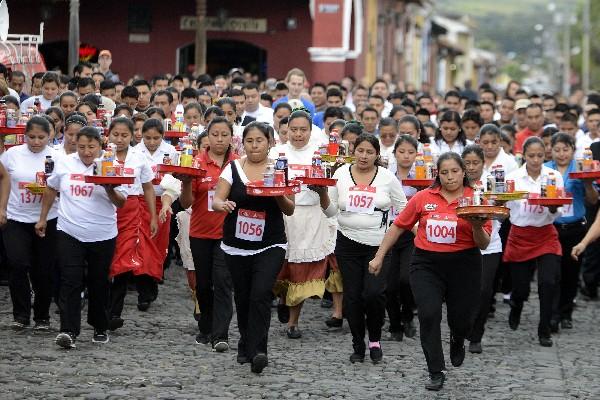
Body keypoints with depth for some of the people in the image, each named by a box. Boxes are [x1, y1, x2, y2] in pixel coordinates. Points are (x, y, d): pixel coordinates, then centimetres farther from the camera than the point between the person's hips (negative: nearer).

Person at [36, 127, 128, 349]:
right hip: (70, 234, 0)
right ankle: (68, 331, -14)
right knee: (70, 282, -10)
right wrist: (43, 219, 19)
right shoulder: (64, 164, 1)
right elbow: (51, 190, 16)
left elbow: (121, 203, -5)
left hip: (102, 236, 0)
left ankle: (100, 328, 25)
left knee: (99, 284, 10)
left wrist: (110, 190, -25)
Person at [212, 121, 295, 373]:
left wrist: (279, 195, -19)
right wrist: (223, 205, -26)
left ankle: (257, 351, -21)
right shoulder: (233, 169, 1)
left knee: (261, 295, -17)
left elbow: (290, 210, 2)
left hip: (270, 246, -2)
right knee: (242, 297, 9)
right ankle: (246, 345, 29)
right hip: (236, 246, 2)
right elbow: (216, 200, -3)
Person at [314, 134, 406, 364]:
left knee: (374, 293, -16)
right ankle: (358, 346, 16)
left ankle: (375, 339, 7)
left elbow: (402, 209, 7)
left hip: (378, 244, -2)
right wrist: (322, 193, -10)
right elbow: (330, 211, 7)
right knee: (352, 296, 3)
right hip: (348, 243, 2)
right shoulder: (341, 174, 4)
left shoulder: (387, 177, 2)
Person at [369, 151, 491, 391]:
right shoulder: (423, 198, 1)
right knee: (429, 314, -12)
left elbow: (484, 244, -1)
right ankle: (436, 373, -1)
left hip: (463, 265, 0)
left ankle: (457, 341, 45)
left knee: (461, 319, 6)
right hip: (427, 265, 0)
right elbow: (398, 226, 9)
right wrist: (379, 257, 10)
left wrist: (477, 227, -22)